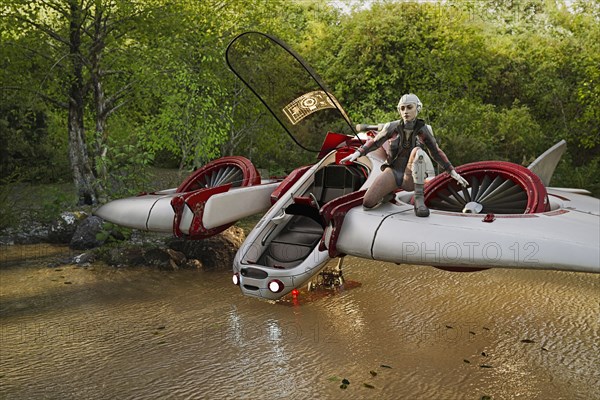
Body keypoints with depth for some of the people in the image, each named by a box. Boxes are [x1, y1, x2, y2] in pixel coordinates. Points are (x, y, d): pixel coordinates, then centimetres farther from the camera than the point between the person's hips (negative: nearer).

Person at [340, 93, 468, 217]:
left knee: (417, 151, -32)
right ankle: (389, 193, 16)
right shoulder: (392, 127, -7)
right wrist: (358, 153, -12)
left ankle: (419, 199, -28)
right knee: (367, 203, -20)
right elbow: (374, 142, 5)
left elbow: (437, 152, 4)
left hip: (410, 178, -1)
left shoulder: (424, 130, -6)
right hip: (393, 172, 1)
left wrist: (453, 172, -1)